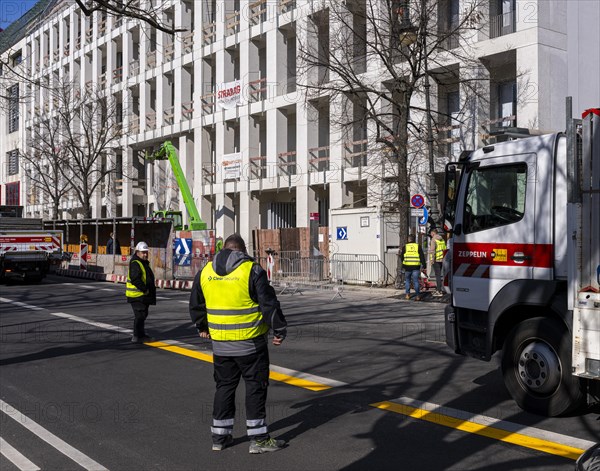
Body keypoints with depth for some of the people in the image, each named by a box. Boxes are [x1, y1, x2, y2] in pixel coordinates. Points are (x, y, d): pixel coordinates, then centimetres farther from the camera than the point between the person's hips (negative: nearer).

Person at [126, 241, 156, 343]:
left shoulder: (144, 263, 19)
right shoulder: (135, 264, -16)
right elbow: (135, 279, -27)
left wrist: (150, 290, 17)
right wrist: (145, 289, -24)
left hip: (143, 295, 10)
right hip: (137, 295, -10)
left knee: (142, 315, 17)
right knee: (140, 315, -9)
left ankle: (141, 335, 28)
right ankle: (137, 337, -5)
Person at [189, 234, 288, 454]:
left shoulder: (205, 272, 6)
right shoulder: (252, 270, -10)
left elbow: (195, 305, 16)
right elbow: (269, 303, -10)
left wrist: (202, 327, 32)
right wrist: (280, 330, 0)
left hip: (220, 342, 5)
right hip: (250, 342, -4)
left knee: (224, 386, 16)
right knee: (256, 386, 5)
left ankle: (219, 436, 21)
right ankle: (258, 438, 8)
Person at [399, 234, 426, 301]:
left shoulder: (405, 247, 2)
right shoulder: (418, 246, 3)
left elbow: (402, 258, 8)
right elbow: (422, 257, 1)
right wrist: (423, 265, 5)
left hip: (407, 267, 0)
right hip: (416, 267, 0)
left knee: (407, 280, 16)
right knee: (416, 281, 1)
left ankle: (407, 294, 13)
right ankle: (418, 295, -9)